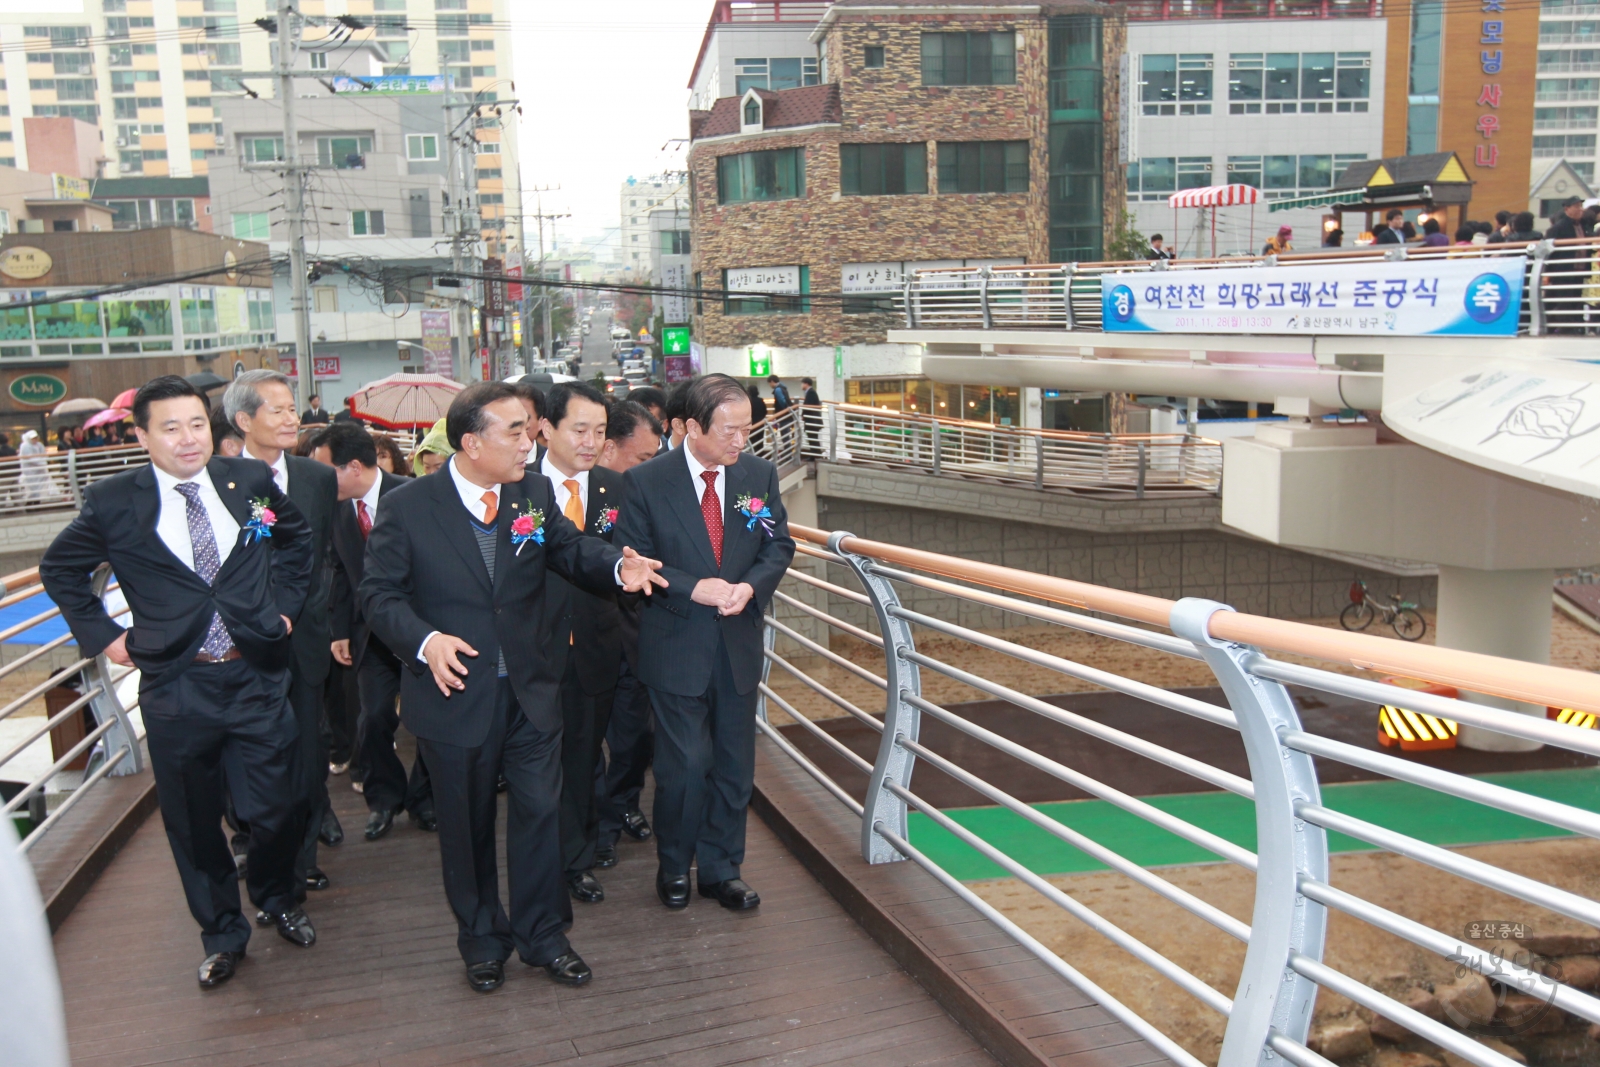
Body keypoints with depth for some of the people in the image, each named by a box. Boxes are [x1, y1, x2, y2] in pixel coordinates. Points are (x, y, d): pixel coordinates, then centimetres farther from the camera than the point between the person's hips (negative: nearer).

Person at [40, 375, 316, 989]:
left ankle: (275, 897, 37)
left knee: (278, 810, 5)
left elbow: (298, 537, 18)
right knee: (194, 823, 12)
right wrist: (103, 635, 5)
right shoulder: (113, 503, -4)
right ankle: (221, 934, 34)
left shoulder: (250, 481, 0)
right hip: (175, 689, 0)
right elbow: (60, 569, 12)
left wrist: (286, 605, 9)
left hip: (257, 678, 1)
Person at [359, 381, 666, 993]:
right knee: (466, 824, 13)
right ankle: (482, 938, 34)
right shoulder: (406, 508, -10)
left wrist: (618, 567, -19)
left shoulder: (535, 495, 0)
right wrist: (425, 640, -27)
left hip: (531, 691, 3)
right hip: (454, 694, -3)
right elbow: (379, 594, -8)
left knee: (540, 812, 9)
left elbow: (571, 551, 4)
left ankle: (542, 933, 29)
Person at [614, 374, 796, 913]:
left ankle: (721, 868, 30)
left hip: (739, 645, 4)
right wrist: (693, 588, -20)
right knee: (684, 766, 3)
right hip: (676, 648, -4)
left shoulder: (759, 474, 1)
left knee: (734, 766, 12)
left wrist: (750, 586, -13)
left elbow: (778, 546, 6)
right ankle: (673, 866, 27)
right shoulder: (645, 481, -9)